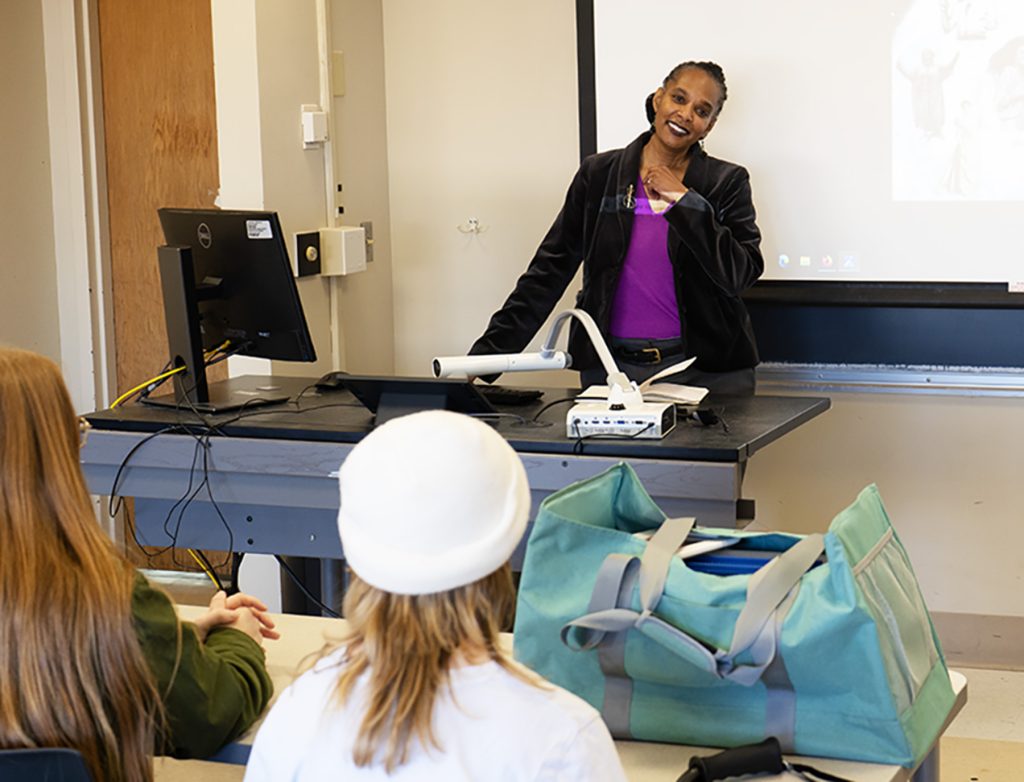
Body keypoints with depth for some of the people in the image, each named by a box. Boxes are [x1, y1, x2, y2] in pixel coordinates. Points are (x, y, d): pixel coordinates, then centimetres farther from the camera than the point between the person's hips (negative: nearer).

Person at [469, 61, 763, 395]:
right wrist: (486, 355, -2)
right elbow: (548, 272, 5)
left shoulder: (726, 183, 3)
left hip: (704, 372, -1)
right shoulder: (599, 174, 6)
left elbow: (742, 274, -9)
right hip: (610, 367, 1)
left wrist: (684, 201, -13)